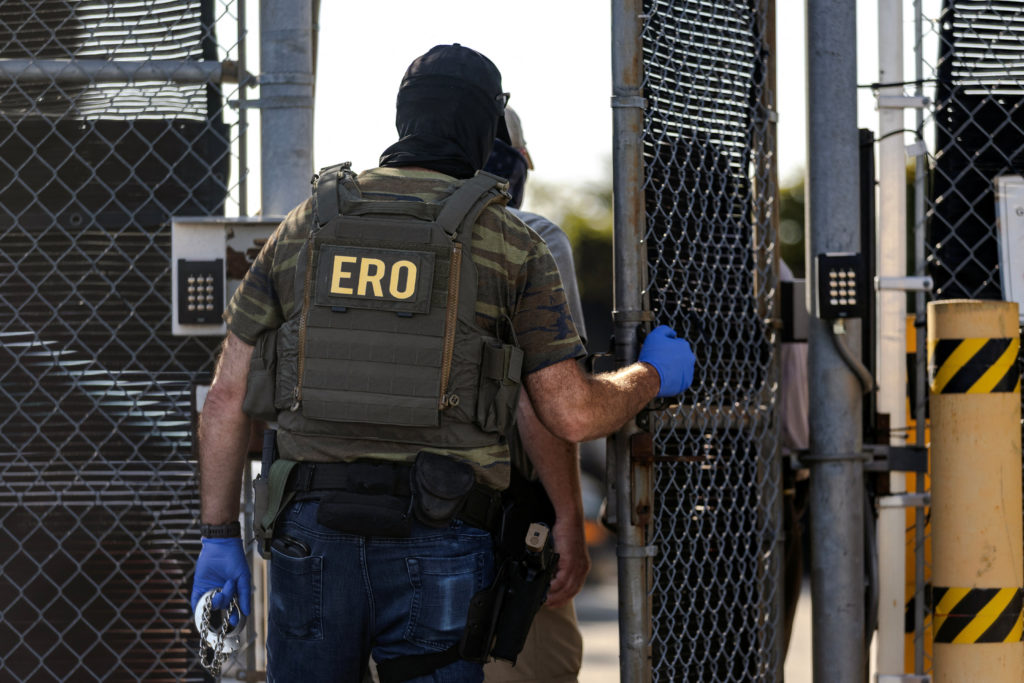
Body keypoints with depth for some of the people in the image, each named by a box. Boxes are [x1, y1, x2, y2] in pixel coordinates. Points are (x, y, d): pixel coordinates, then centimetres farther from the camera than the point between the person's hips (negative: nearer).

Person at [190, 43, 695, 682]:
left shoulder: (304, 229, 10)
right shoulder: (511, 246, 2)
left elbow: (228, 395, 8)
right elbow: (572, 414, -2)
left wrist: (219, 537, 12)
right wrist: (651, 377, 18)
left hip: (314, 534, 3)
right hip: (439, 545, -2)